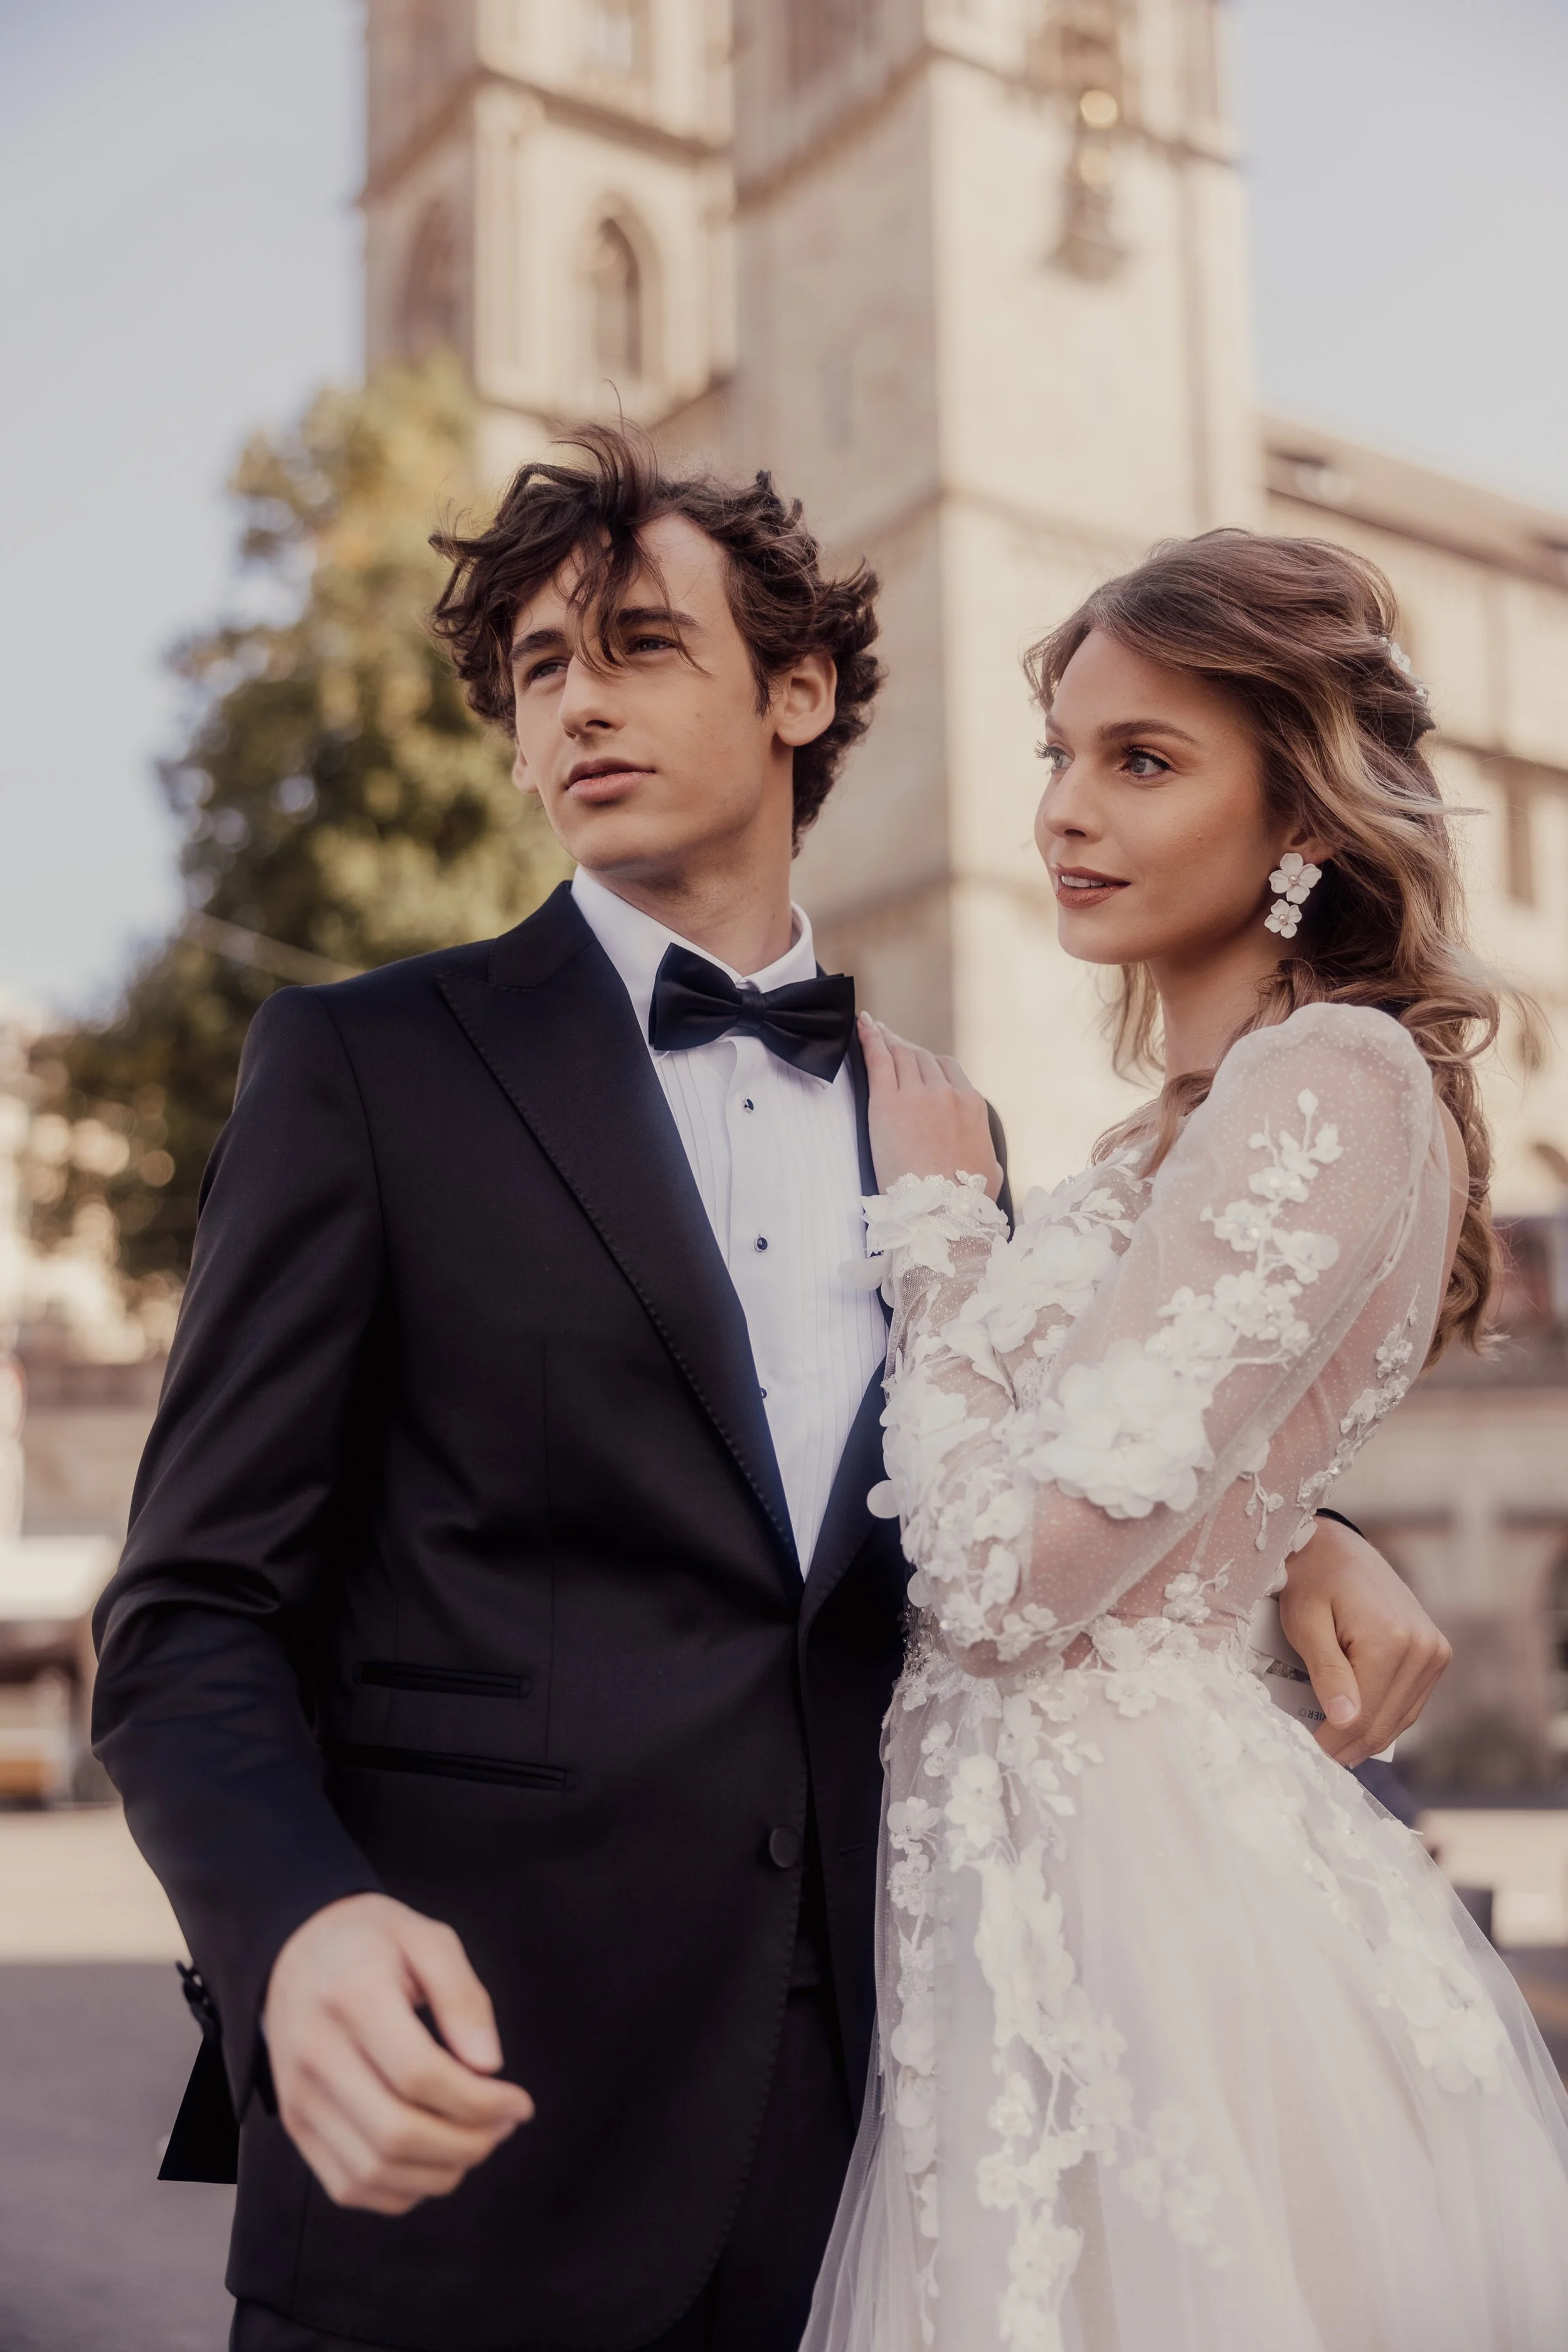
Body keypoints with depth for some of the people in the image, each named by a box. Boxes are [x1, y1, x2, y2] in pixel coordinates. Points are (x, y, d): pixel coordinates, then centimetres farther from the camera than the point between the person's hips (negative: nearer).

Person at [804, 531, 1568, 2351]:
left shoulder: (1330, 1087, -17)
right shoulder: (1210, 1116, 12)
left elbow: (1010, 1578, -22)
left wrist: (939, 1214, -9)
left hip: (1150, 1899, -9)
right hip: (1038, 1878, 9)